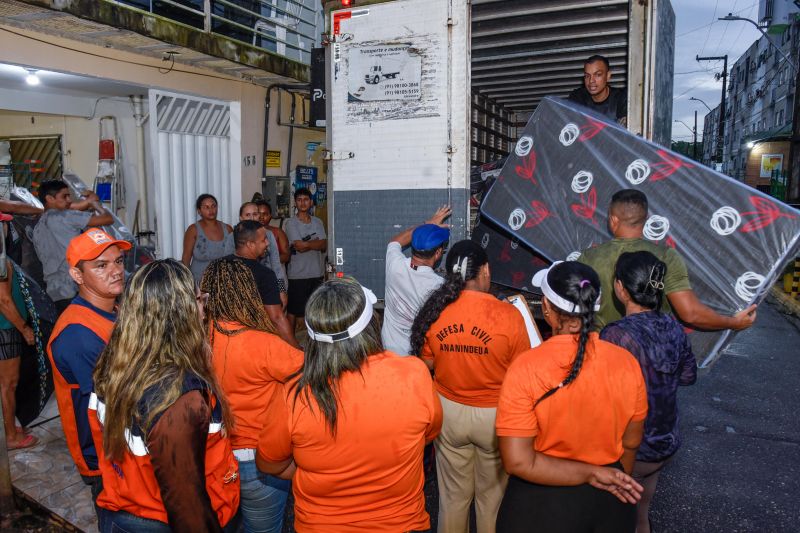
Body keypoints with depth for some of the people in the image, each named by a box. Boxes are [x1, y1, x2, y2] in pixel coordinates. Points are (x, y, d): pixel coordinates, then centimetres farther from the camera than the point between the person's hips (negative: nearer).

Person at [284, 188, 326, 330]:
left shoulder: (317, 222, 8)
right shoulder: (291, 223, -5)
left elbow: (324, 246, -3)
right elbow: (299, 246, -16)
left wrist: (306, 244, -13)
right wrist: (316, 242, -7)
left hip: (317, 273, 4)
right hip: (297, 275, -4)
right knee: (293, 310, 3)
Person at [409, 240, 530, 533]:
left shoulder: (434, 311, -12)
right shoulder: (508, 314, -21)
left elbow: (428, 364, 0)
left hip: (449, 410, 2)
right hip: (495, 415, -2)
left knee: (453, 495, 21)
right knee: (492, 496, 20)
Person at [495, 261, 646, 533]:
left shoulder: (525, 369, -24)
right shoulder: (626, 362, -13)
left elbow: (518, 462, -24)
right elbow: (631, 443, 0)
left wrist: (592, 474, -15)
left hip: (542, 504, -3)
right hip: (610, 503, 3)